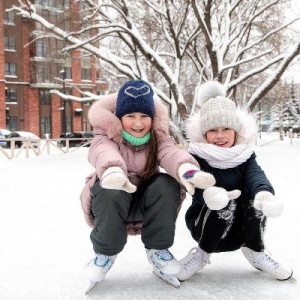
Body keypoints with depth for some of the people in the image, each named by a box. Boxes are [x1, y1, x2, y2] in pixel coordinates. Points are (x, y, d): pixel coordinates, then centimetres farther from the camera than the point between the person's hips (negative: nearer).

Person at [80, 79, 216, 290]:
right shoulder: (107, 135, -15)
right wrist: (112, 170, -66)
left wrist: (186, 168, -57)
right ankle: (105, 252, -11)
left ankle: (157, 249, -9)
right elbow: (104, 153, -39)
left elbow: (170, 152, -31)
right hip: (113, 201, -2)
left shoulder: (157, 136, -8)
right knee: (111, 191, -36)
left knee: (167, 184, -28)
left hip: (146, 201, 2)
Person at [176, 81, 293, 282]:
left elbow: (256, 175, -25)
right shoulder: (196, 156, -14)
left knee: (257, 197, -26)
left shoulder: (245, 154, -5)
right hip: (206, 225, -3)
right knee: (224, 203, -34)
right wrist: (209, 193, -60)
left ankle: (255, 251, -1)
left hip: (242, 227, 3)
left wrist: (264, 193, -51)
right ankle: (203, 254, -8)